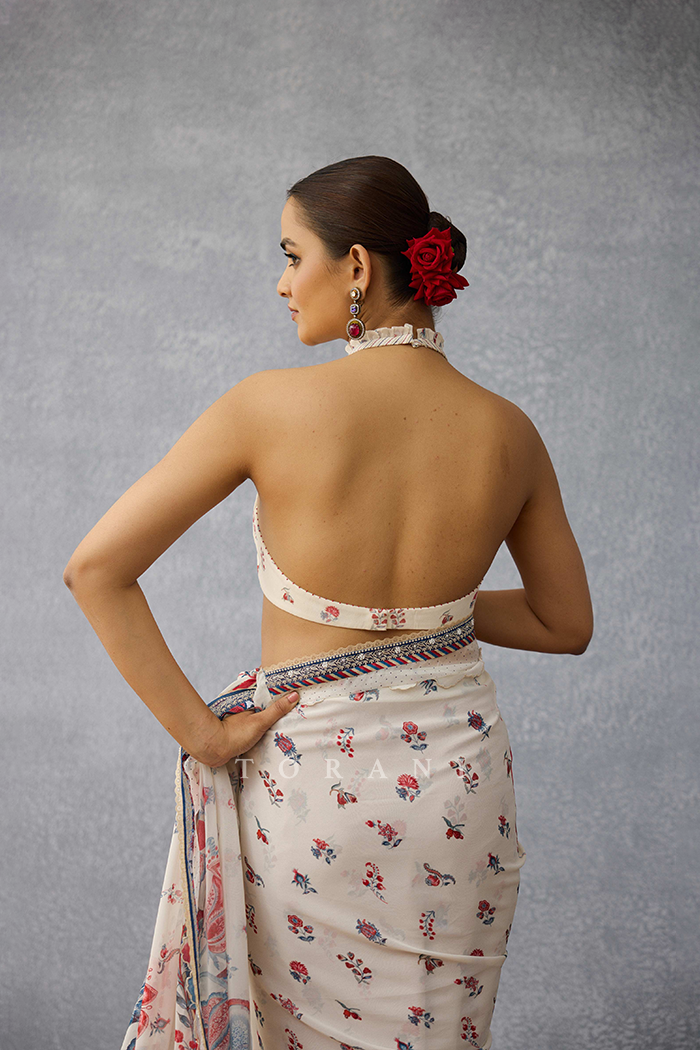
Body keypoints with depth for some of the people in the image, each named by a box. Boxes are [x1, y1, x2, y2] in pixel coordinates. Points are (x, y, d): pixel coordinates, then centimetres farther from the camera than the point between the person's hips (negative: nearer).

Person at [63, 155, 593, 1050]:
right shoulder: (506, 430, -7)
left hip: (309, 773, -2)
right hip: (457, 777, 3)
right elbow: (566, 625, 5)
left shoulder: (273, 405, -16)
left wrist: (199, 730, -11)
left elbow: (94, 568, -15)